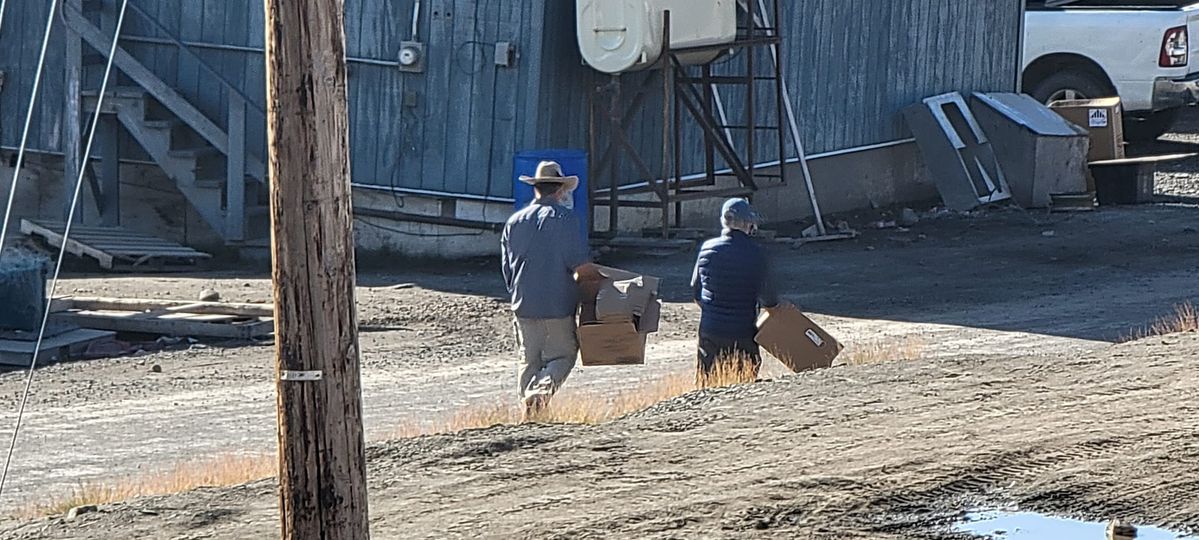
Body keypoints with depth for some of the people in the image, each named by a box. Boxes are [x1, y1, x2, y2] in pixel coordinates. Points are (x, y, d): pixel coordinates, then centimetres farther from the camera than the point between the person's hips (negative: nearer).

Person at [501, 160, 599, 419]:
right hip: (558, 304, -4)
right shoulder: (565, 219, -9)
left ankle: (529, 415, 12)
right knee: (563, 355, 5)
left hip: (524, 304, 4)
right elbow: (582, 267, -15)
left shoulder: (514, 221, 7)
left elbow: (507, 270, 13)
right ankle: (542, 387, -22)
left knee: (530, 360, 13)